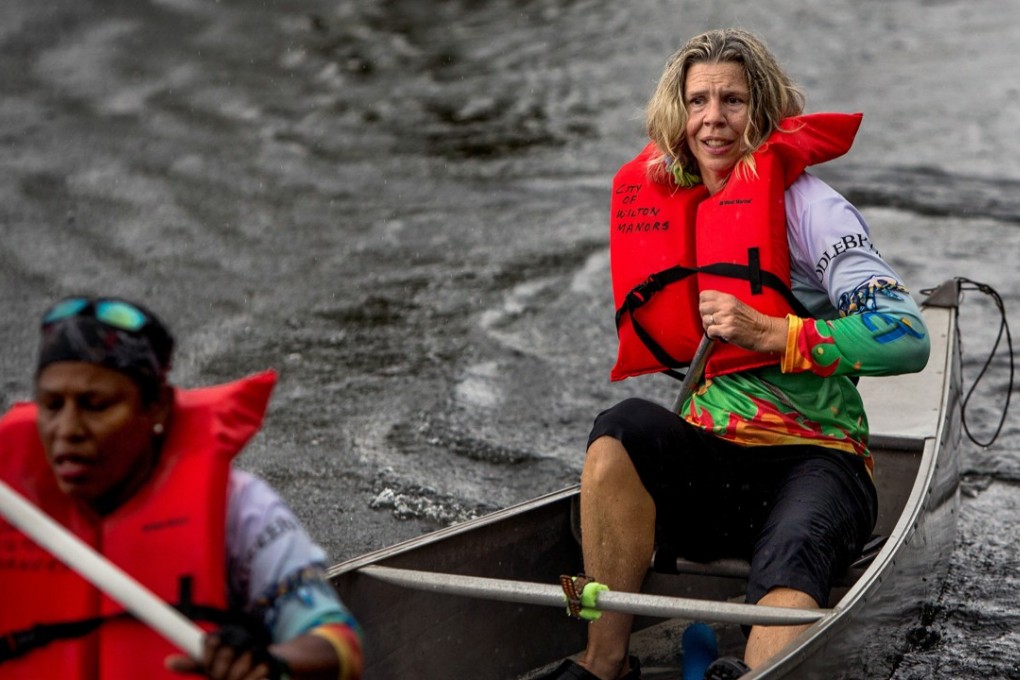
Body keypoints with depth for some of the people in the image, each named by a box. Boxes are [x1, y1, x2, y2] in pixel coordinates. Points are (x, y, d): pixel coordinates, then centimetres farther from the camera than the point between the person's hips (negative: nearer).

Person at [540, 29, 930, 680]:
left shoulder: (807, 204, -4)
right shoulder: (654, 204, 12)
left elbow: (909, 340, -16)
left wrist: (771, 334, -21)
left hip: (814, 462, -4)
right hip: (707, 468, 4)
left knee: (790, 561, -36)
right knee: (623, 427, -28)